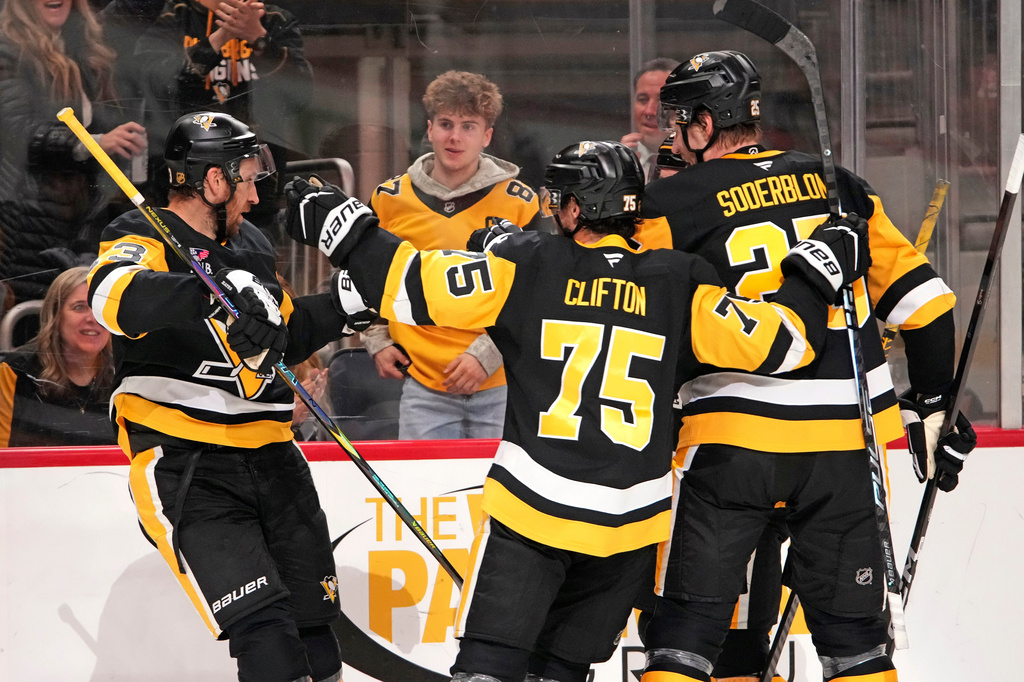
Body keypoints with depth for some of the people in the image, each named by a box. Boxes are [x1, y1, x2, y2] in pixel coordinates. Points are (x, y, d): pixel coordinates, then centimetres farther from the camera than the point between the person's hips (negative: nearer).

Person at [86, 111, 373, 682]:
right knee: (265, 630, -19)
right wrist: (219, 290, -45)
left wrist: (339, 307, 17)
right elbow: (115, 297, -34)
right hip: (186, 467, -7)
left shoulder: (251, 244, 16)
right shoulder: (144, 239, -9)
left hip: (272, 461, 7)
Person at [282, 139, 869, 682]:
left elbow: (419, 289, -8)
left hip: (532, 507, -3)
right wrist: (822, 266, 13)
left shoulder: (528, 265, -3)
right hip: (630, 523, 3)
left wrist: (344, 228, 4)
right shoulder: (678, 284, 1)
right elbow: (775, 342, -1)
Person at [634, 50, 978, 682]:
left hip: (734, 435, -3)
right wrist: (935, 408, 21)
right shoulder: (841, 187, 11)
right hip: (846, 439, 3)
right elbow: (923, 297, 12)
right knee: (852, 628, 10)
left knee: (687, 623, 0)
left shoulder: (675, 203, 0)